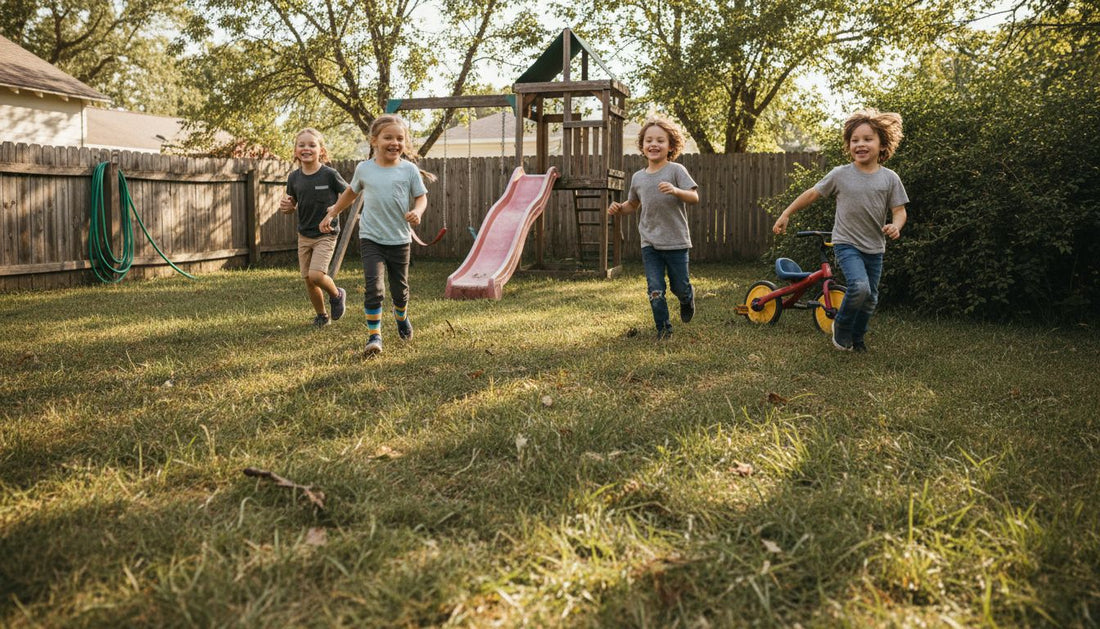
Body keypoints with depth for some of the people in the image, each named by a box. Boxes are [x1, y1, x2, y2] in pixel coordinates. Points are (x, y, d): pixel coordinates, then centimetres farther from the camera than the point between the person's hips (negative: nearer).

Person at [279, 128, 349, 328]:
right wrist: (285, 207, -12)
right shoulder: (294, 177, 0)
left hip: (326, 235, -5)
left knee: (316, 275, -19)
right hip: (304, 235, 5)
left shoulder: (329, 174, -14)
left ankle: (337, 295, 13)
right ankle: (322, 315, 29)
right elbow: (291, 206, 11)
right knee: (308, 280, 8)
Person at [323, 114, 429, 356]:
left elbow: (421, 196, 2)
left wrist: (417, 212, -19)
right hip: (371, 238, 0)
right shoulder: (364, 169, 2)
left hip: (400, 239, 0)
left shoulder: (409, 169, -4)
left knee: (400, 288, 14)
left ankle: (401, 315, 47)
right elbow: (352, 191, 20)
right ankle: (374, 336, -6)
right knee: (373, 287, -15)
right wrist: (334, 211, 27)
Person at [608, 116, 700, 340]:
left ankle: (687, 299, 45)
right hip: (649, 243, 3)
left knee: (680, 287, 9)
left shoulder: (676, 170, -6)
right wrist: (619, 208, 1)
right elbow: (633, 204, 22)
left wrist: (675, 191, -32)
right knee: (655, 290, -2)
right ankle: (663, 329, 14)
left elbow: (694, 197, -14)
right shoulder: (638, 177, 7)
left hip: (675, 241, -3)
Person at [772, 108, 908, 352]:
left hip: (875, 248, 3)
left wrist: (895, 226, -23)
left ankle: (857, 339, 35)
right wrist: (786, 214, 5)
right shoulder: (840, 174, -6)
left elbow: (899, 211, 0)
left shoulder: (890, 178, -3)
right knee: (859, 286, -24)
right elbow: (811, 194, 4)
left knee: (870, 298, 11)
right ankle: (841, 327, 3)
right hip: (846, 243, -3)